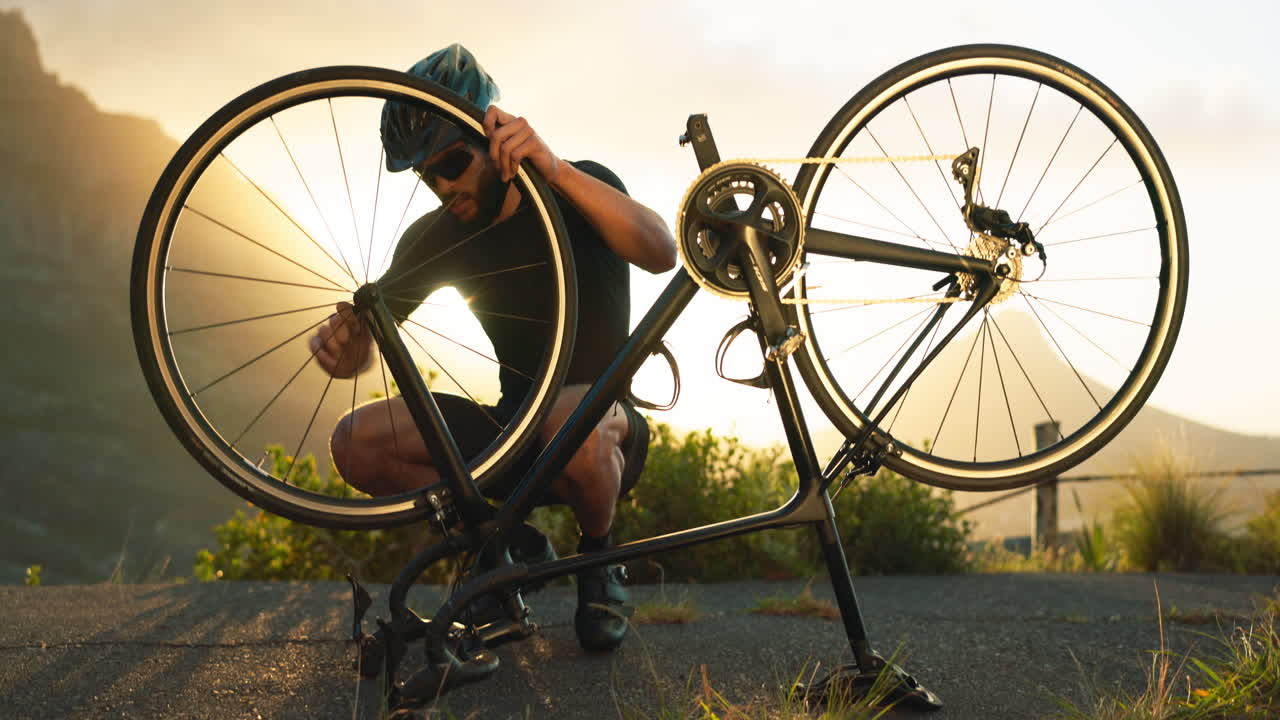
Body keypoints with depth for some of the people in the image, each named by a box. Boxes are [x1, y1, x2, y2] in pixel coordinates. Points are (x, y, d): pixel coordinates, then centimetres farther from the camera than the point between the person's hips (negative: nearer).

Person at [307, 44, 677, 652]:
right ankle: (505, 541, 2)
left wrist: (555, 170, -44)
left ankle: (597, 560, -8)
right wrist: (338, 344, -23)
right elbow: (362, 344, 3)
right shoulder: (439, 237, 2)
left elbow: (660, 252, -32)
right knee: (357, 442, -18)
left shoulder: (579, 191, -9)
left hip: (605, 424, -4)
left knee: (574, 418, -41)